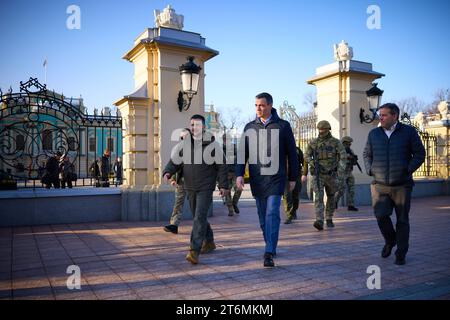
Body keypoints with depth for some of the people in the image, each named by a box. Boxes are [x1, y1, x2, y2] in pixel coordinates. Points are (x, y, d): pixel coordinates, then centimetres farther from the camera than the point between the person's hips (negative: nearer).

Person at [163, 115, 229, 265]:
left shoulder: (212, 144, -6)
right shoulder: (184, 144, 3)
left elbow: (221, 166, -2)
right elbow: (174, 162, 7)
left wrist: (223, 185, -4)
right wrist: (167, 172, -13)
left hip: (206, 188, -5)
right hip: (190, 188, 5)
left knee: (200, 217, -14)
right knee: (198, 217, 16)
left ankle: (194, 251, -13)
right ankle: (209, 242, 37)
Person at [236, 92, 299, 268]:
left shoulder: (283, 126, 0)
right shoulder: (249, 127, 8)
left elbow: (291, 153, 4)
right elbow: (242, 153, 5)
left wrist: (292, 178, 4)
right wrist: (239, 174, -8)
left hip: (275, 178, -3)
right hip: (256, 179, 3)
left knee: (272, 214, -13)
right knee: (263, 216, 10)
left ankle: (269, 253, -11)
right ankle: (271, 247, 27)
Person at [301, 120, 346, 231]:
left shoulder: (336, 142, -2)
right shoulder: (313, 142, 4)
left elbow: (343, 156, -13)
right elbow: (307, 157, 9)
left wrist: (341, 169, -31)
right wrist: (304, 173, -3)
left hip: (331, 175, 0)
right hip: (318, 175, 0)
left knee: (331, 197, 13)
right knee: (318, 196, -16)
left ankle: (329, 219, 31)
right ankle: (319, 222, -24)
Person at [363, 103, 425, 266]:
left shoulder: (409, 132, 1)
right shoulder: (374, 134, 8)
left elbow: (419, 154, 4)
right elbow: (367, 154, 17)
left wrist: (408, 170, -10)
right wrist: (369, 170, 2)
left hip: (402, 185, -1)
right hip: (380, 184, 2)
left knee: (402, 220, 4)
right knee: (381, 215, -9)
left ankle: (401, 253, 18)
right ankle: (390, 241, 21)